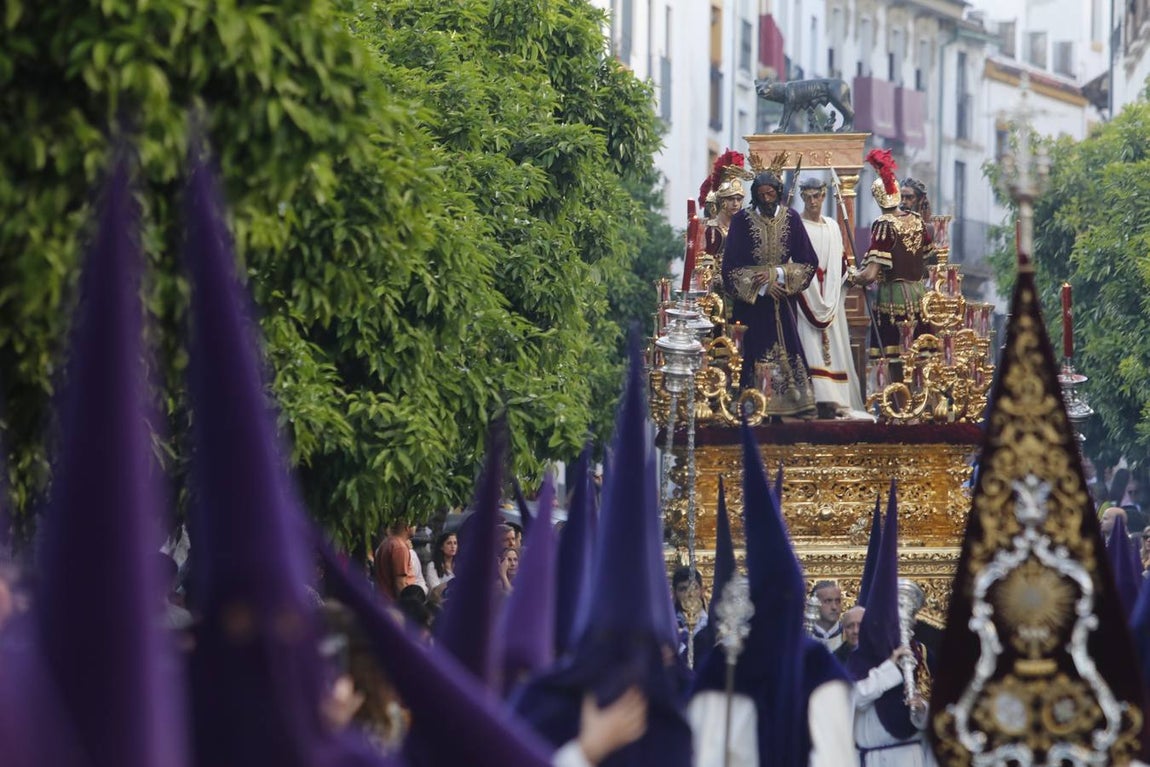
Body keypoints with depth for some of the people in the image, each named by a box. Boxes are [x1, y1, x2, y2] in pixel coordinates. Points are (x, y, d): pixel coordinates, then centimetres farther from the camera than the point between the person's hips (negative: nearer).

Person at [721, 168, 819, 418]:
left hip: (781, 303, 2)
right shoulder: (741, 221, -5)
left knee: (786, 355, -2)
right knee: (754, 356, -6)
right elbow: (731, 267, -6)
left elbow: (808, 262, 0)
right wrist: (762, 285, -11)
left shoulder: (790, 219, 1)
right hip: (750, 302, -2)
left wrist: (777, 274, -12)